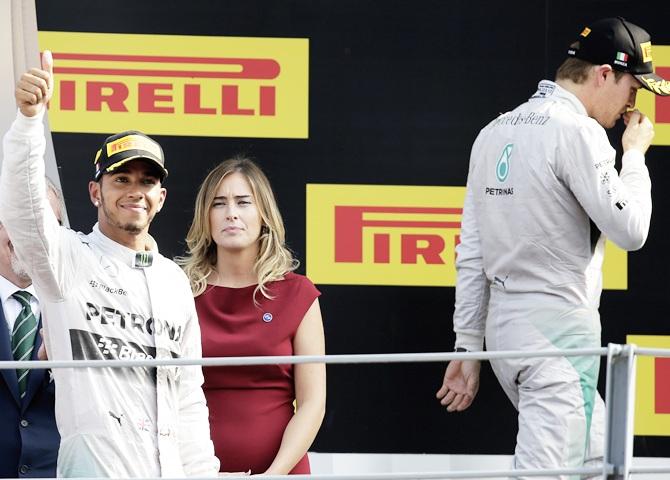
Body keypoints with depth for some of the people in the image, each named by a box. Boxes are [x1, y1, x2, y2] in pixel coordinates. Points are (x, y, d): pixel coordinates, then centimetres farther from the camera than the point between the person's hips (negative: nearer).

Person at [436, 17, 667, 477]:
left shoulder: (495, 133, 13)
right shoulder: (578, 133, -13)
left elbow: (472, 254, 13)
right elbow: (630, 230, -16)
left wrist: (468, 345, 15)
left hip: (503, 326, 9)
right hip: (559, 331, -9)